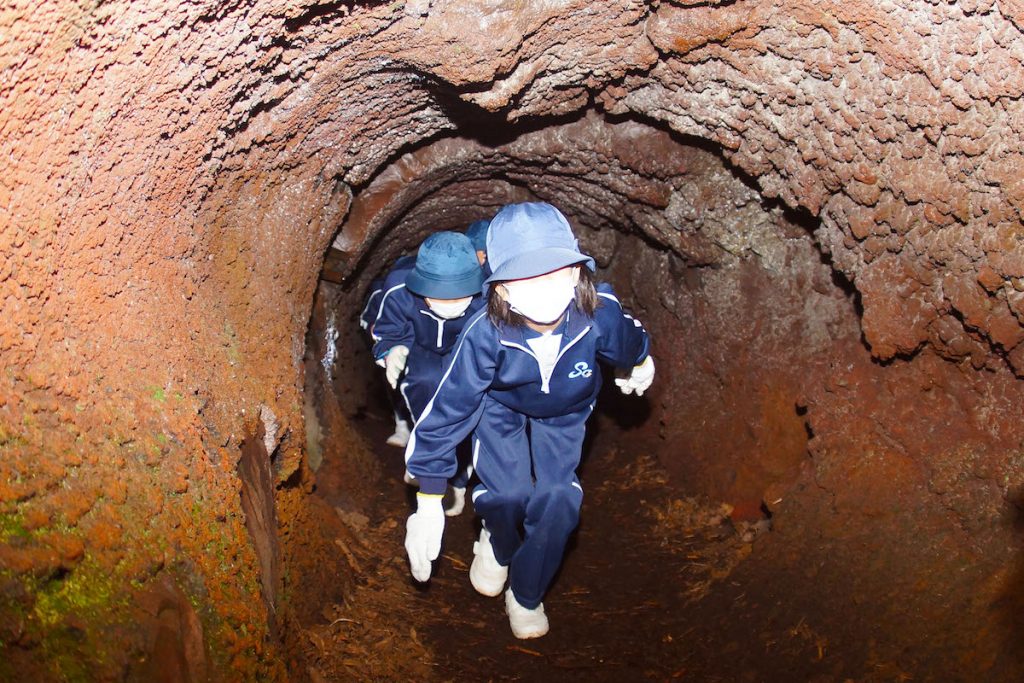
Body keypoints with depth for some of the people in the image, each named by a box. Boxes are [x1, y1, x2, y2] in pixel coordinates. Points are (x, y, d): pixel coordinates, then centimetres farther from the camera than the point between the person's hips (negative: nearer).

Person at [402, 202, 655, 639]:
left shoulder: (600, 313, -35)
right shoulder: (486, 333, -39)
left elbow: (629, 343, -9)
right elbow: (446, 410, -31)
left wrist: (640, 364, 15)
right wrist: (428, 503, -29)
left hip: (564, 411, 1)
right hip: (501, 407, -1)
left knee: (557, 497, -16)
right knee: (507, 493, -19)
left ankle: (526, 595, 12)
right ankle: (498, 543, 20)